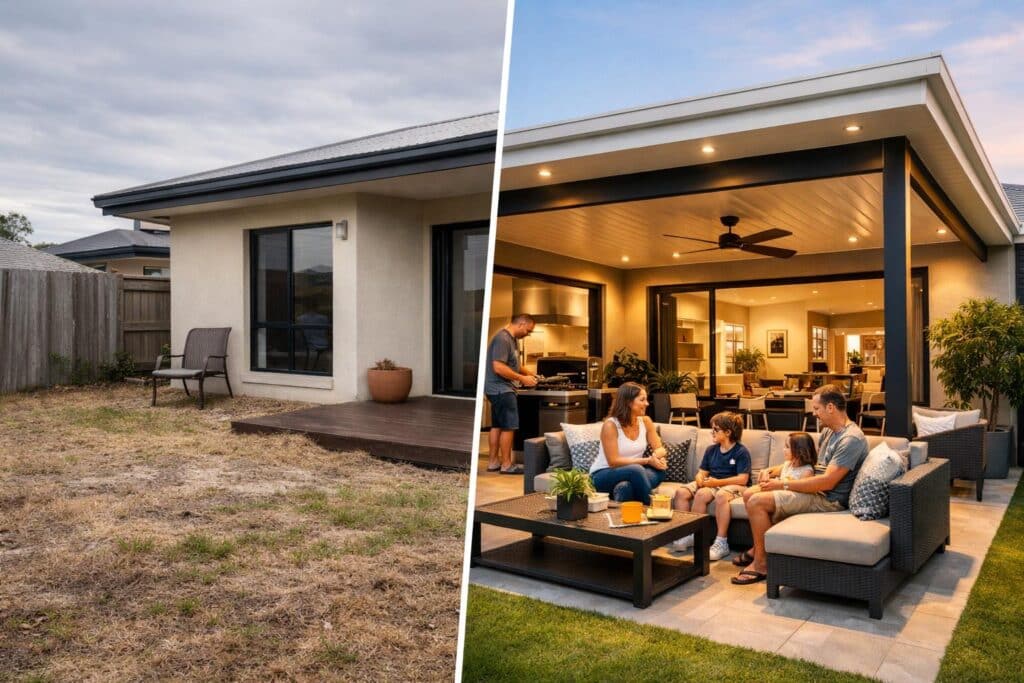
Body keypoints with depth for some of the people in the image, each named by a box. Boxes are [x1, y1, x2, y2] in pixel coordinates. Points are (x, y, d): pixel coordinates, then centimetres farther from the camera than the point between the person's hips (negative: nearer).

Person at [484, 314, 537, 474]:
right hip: (501, 389, -10)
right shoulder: (502, 339, -19)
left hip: (500, 388, 10)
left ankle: (493, 461, 19)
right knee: (508, 426, -5)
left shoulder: (512, 339, 13)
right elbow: (498, 367, -25)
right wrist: (522, 378, -19)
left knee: (497, 426, 13)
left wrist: (529, 374, 12)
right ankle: (506, 464, 1)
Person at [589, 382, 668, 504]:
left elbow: (660, 449, 1)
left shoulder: (645, 421, 0)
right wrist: (647, 460, -26)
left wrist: (656, 456, -25)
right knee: (636, 470, -36)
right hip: (603, 475, -6)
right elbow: (614, 461, -21)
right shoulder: (610, 425, -18)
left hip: (633, 473, 6)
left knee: (660, 471, -24)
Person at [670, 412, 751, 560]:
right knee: (681, 492, -17)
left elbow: (743, 479, -14)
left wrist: (717, 482, -20)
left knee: (721, 495, -42)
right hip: (711, 483, 7)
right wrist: (700, 478, -11)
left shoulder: (741, 452, -5)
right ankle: (686, 533, -13)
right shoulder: (711, 450, 15)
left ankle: (721, 543, -34)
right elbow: (702, 471, 14)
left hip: (733, 485, -6)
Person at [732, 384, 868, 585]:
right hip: (816, 490, 10)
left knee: (757, 502, -20)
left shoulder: (851, 439, -21)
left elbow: (827, 482, -27)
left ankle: (761, 563, -8)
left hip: (828, 500, -10)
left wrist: (783, 485, -22)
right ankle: (757, 548, 17)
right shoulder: (828, 431, 10)